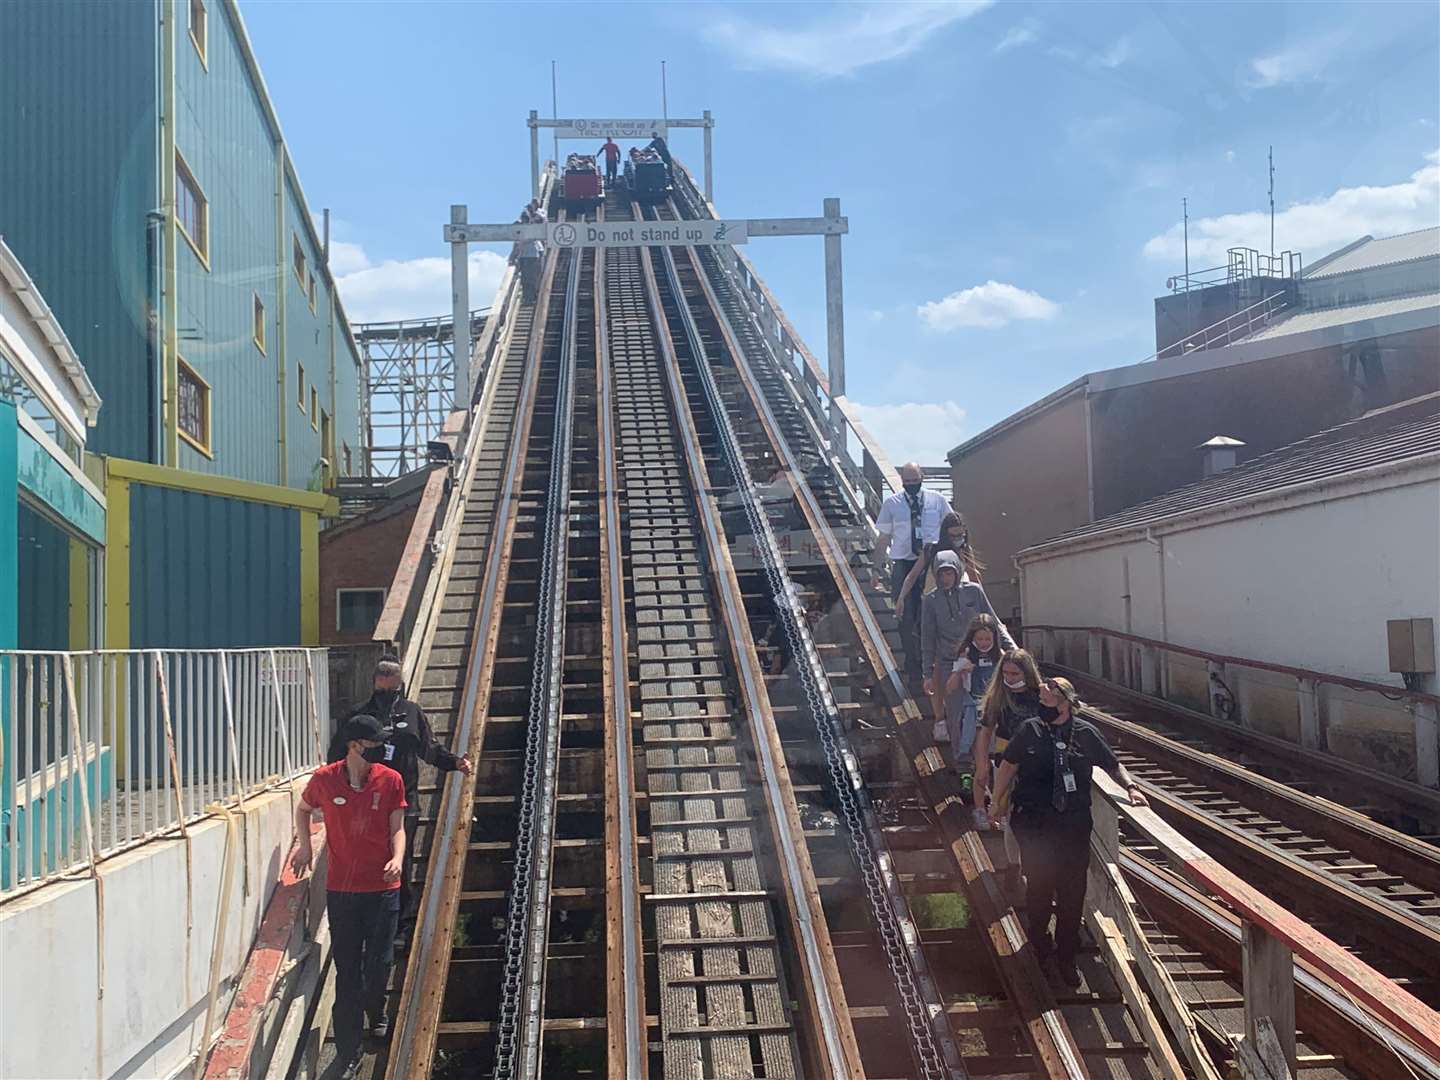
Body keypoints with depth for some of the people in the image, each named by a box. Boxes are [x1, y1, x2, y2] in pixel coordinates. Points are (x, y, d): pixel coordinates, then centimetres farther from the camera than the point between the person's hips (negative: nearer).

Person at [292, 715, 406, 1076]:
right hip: (341, 889, 0)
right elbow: (303, 809, 16)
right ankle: (348, 1056, 8)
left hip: (382, 887, 0)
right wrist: (304, 846, 6)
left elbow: (397, 827, 1)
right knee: (347, 972, 2)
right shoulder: (324, 779, -4)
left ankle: (376, 1014, 39)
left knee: (379, 963, 5)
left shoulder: (390, 780, -3)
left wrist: (398, 858, -16)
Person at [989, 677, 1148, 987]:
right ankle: (1039, 935, 36)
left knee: (1072, 891, 2)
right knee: (1039, 884, 6)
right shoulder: (1031, 731, -3)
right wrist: (997, 802, 12)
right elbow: (1009, 765, 8)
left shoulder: (1086, 733, -2)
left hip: (1074, 825, 0)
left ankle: (1066, 958, 18)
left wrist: (1130, 787, -4)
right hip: (1035, 825, 0)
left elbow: (1112, 764, 12)